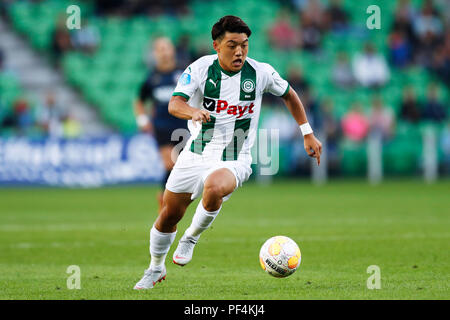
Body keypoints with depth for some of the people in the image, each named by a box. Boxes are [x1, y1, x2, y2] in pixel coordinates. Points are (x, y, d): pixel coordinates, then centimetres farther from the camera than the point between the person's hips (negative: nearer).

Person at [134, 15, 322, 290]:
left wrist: (308, 134, 10)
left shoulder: (260, 73, -9)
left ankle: (191, 239, -6)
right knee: (169, 215, 9)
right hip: (196, 155, 2)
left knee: (213, 188, -36)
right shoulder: (200, 69, -11)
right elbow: (174, 104, -23)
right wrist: (193, 111, -46)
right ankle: (156, 269, 37)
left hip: (235, 161, -2)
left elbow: (288, 94, 10)